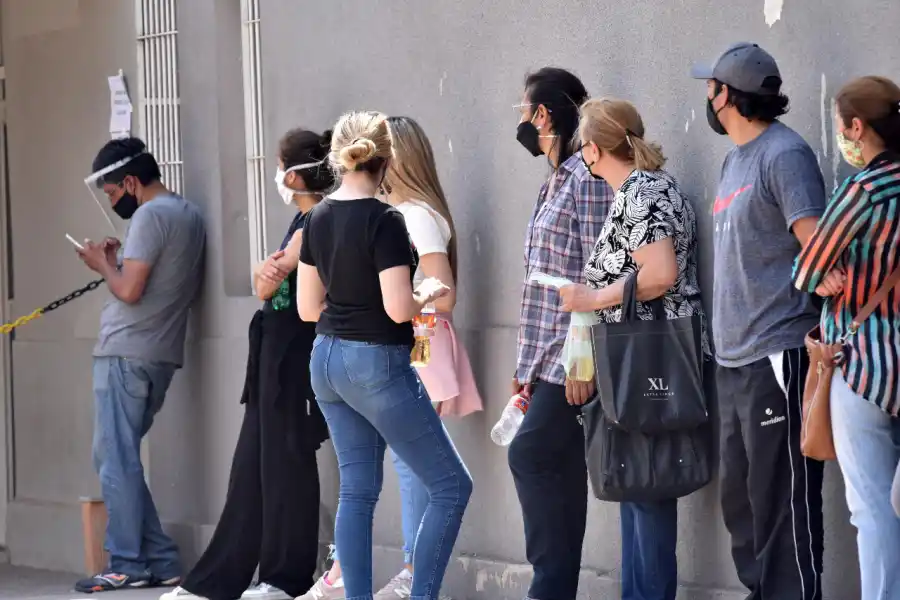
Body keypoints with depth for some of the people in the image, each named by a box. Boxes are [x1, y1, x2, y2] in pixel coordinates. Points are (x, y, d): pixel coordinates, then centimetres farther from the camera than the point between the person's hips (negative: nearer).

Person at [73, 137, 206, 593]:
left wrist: (104, 264, 1)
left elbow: (129, 290, -19)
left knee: (115, 459, -5)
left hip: (126, 354, -9)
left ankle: (128, 565, -5)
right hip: (163, 355, 9)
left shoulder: (150, 216, -12)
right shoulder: (190, 215, 17)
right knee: (122, 459, 12)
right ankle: (160, 561, 9)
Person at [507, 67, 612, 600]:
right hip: (549, 357, 9)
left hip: (571, 357, -9)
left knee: (532, 456, -12)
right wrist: (528, 363, 20)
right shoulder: (555, 184, 18)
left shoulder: (588, 179, -11)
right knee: (558, 471, 7)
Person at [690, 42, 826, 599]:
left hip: (776, 355, -10)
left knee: (782, 500, -8)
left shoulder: (784, 154, -9)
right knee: (741, 496, 13)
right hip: (734, 359, 10)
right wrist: (727, 343, 17)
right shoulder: (735, 160, 18)